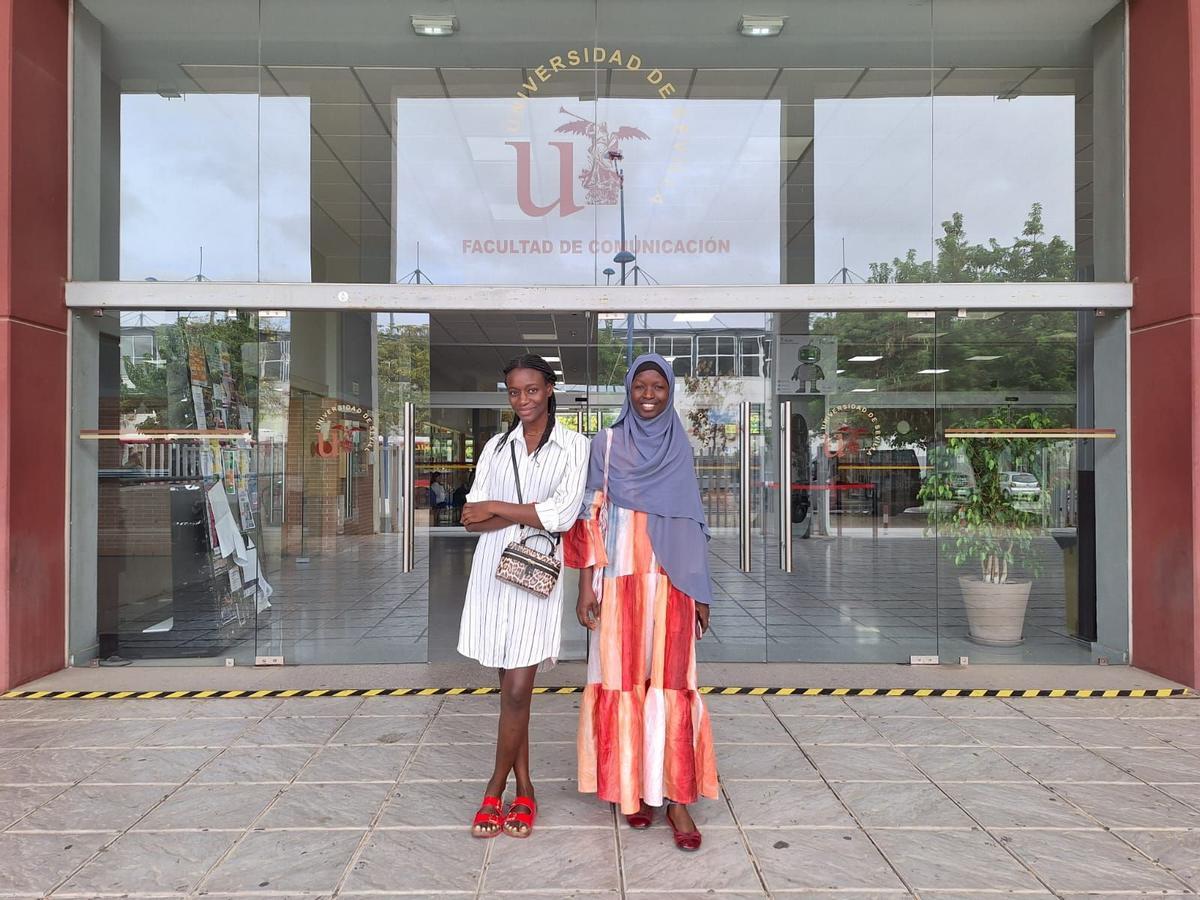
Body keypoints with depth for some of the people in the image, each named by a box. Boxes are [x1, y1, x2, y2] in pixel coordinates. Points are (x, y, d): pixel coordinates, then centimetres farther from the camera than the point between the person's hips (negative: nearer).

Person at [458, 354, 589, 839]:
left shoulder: (573, 446, -2)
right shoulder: (495, 447, 8)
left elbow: (563, 515, -13)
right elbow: (472, 519, -1)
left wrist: (496, 508, -8)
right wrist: (531, 515, -14)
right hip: (493, 573, 3)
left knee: (517, 690, -3)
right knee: (512, 687, 10)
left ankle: (495, 788, 16)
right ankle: (523, 787, 23)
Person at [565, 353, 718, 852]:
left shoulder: (681, 447, 9)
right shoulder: (606, 443, 2)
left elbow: (691, 523, 11)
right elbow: (591, 518, -1)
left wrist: (701, 591, 8)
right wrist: (586, 586, -7)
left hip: (670, 581, 1)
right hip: (620, 579, -1)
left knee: (670, 683, -1)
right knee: (623, 680, 4)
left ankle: (675, 797, 6)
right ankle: (630, 788, 20)